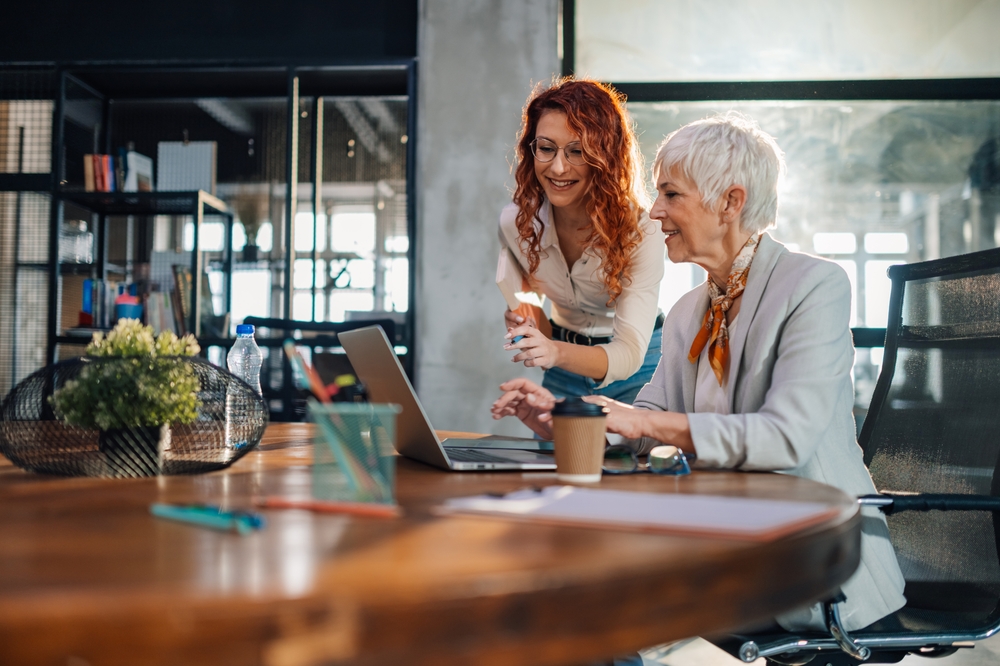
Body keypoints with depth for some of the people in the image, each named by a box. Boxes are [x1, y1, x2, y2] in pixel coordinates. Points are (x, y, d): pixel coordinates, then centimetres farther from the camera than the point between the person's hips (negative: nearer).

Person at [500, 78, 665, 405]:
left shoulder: (640, 231, -25)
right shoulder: (514, 221, -13)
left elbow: (630, 352, -30)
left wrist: (556, 352, -48)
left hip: (635, 369, -3)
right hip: (565, 362, 3)